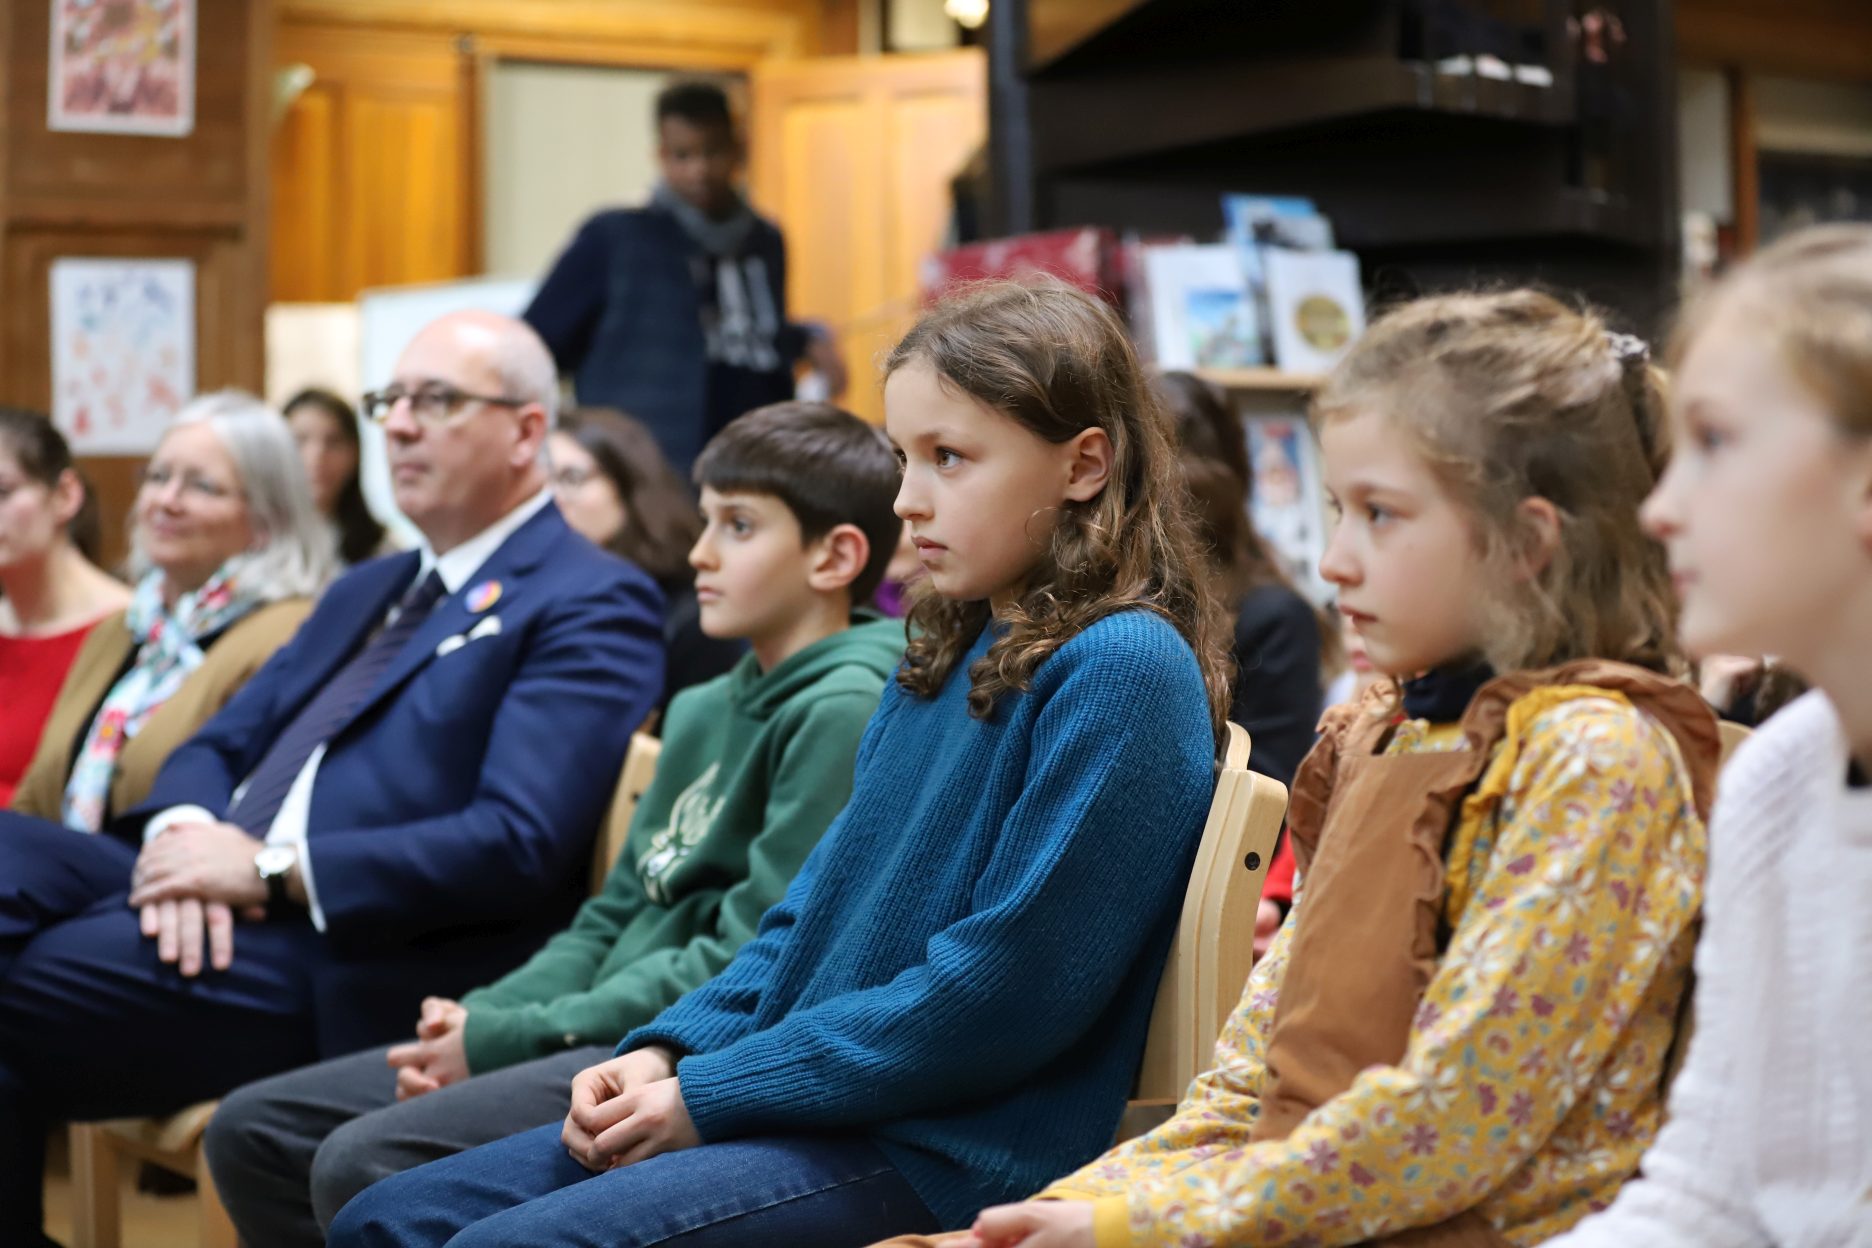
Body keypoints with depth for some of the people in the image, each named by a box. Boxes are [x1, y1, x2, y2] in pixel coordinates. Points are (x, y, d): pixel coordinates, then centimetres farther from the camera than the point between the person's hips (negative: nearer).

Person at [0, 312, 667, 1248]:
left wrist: (269, 868, -17)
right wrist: (186, 833, -4)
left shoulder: (591, 605, -3)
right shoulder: (366, 590, 26)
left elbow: (521, 845, -16)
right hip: (222, 903, 8)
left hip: (358, 965, -8)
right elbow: (216, 747, 21)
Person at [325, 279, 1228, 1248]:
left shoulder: (1124, 667, -14)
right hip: (815, 1102, 9)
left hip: (946, 1152, -9)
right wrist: (669, 1053, 3)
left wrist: (714, 1096, -14)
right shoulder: (947, 657, 15)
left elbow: (1008, 985, -19)